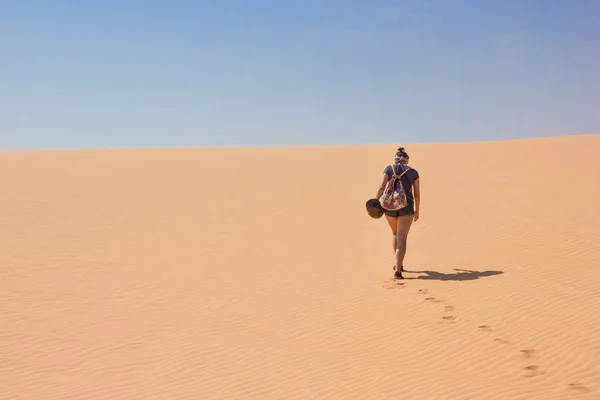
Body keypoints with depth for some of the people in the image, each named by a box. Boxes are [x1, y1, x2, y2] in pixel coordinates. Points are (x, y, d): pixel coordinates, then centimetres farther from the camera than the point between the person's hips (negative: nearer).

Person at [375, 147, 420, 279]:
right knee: (402, 239, -6)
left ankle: (399, 264, 33)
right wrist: (417, 211, 16)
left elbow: (382, 187, -9)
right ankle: (397, 270, -20)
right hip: (406, 208, -2)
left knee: (396, 235, 24)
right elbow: (417, 194, 4)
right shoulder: (413, 172, 6)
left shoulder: (389, 168, 5)